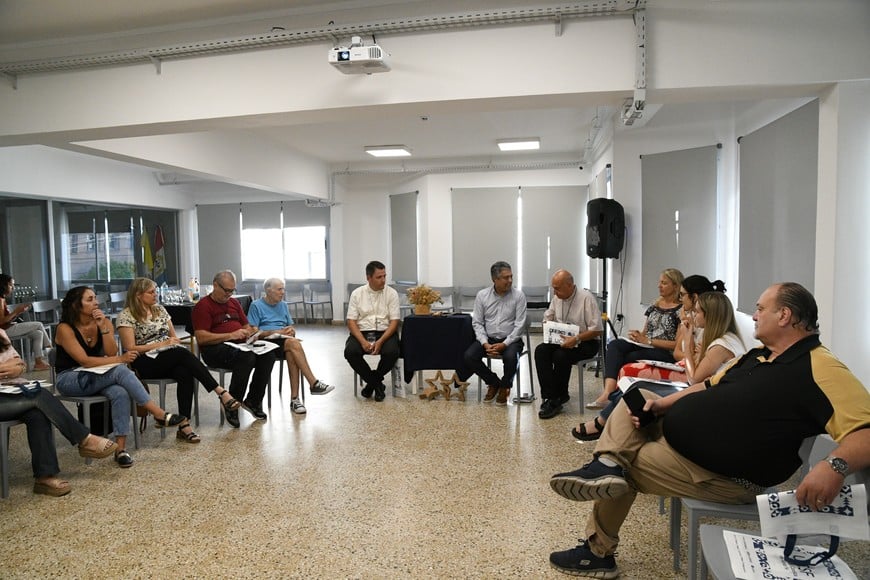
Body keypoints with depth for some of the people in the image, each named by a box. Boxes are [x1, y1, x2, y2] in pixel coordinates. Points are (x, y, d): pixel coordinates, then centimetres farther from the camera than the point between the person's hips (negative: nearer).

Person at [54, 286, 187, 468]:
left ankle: (120, 448, -30)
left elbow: (111, 353, -9)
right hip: (70, 379, -5)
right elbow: (84, 361, -21)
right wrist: (120, 359, -24)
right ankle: (160, 415, -31)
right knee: (121, 371, -31)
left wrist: (103, 328, -19)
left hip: (97, 376, 5)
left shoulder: (105, 322, 1)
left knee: (121, 393, -31)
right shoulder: (65, 328, -13)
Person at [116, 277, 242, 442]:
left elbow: (174, 336, 20)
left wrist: (174, 342, -3)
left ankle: (184, 427, -33)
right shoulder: (126, 316, -2)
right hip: (145, 362, -5)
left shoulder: (160, 309, 16)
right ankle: (222, 393, -38)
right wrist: (161, 344, -13)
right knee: (183, 354, -33)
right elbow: (130, 348, -9)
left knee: (185, 374, -31)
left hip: (172, 358, 5)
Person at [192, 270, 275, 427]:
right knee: (247, 357, -35)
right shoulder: (203, 306, -1)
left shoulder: (234, 303, 22)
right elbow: (201, 338, -13)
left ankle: (253, 401, -6)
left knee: (268, 355, -21)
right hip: (215, 349, -7)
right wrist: (231, 335, -19)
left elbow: (246, 325, 29)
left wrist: (251, 331, 3)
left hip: (240, 345, 7)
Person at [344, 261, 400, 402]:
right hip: (362, 333, 1)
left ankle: (372, 382, 0)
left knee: (392, 352, -32)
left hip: (385, 333, -1)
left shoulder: (392, 293, 1)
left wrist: (380, 341, -20)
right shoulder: (357, 294, 3)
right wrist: (363, 341, -19)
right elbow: (351, 321, -1)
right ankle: (376, 383, -6)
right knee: (350, 352, -29)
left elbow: (394, 321, -5)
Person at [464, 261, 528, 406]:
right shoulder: (482, 295, 2)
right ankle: (494, 383, 6)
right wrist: (485, 344, -14)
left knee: (510, 357, -34)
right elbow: (477, 323, 1)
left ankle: (505, 386, 1)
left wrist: (504, 344, -18)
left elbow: (520, 325, -8)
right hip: (488, 339, 3)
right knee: (469, 356, -22)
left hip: (510, 339, -2)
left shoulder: (518, 295, -4)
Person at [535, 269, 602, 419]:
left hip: (586, 342, -6)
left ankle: (557, 398, -11)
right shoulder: (557, 297, 3)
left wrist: (576, 339, -27)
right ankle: (549, 396, -20)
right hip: (561, 340, 6)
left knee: (561, 356, -31)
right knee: (540, 350, -20)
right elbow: (547, 318, 19)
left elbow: (597, 330, -17)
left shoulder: (586, 298, -16)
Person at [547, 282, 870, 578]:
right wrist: (660, 404, 1)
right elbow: (709, 387, 16)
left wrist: (836, 465, -51)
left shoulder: (820, 369, -21)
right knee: (633, 399, 4)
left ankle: (598, 552, 7)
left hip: (721, 474, -10)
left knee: (618, 474, -8)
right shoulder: (758, 355, 10)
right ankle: (608, 465, -16)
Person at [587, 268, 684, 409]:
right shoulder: (655, 305, 18)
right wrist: (638, 335, -4)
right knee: (614, 345, -25)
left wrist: (648, 340, -14)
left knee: (621, 360, -29)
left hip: (665, 353, -6)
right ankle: (607, 393, -42)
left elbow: (678, 344, -10)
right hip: (645, 346, 6)